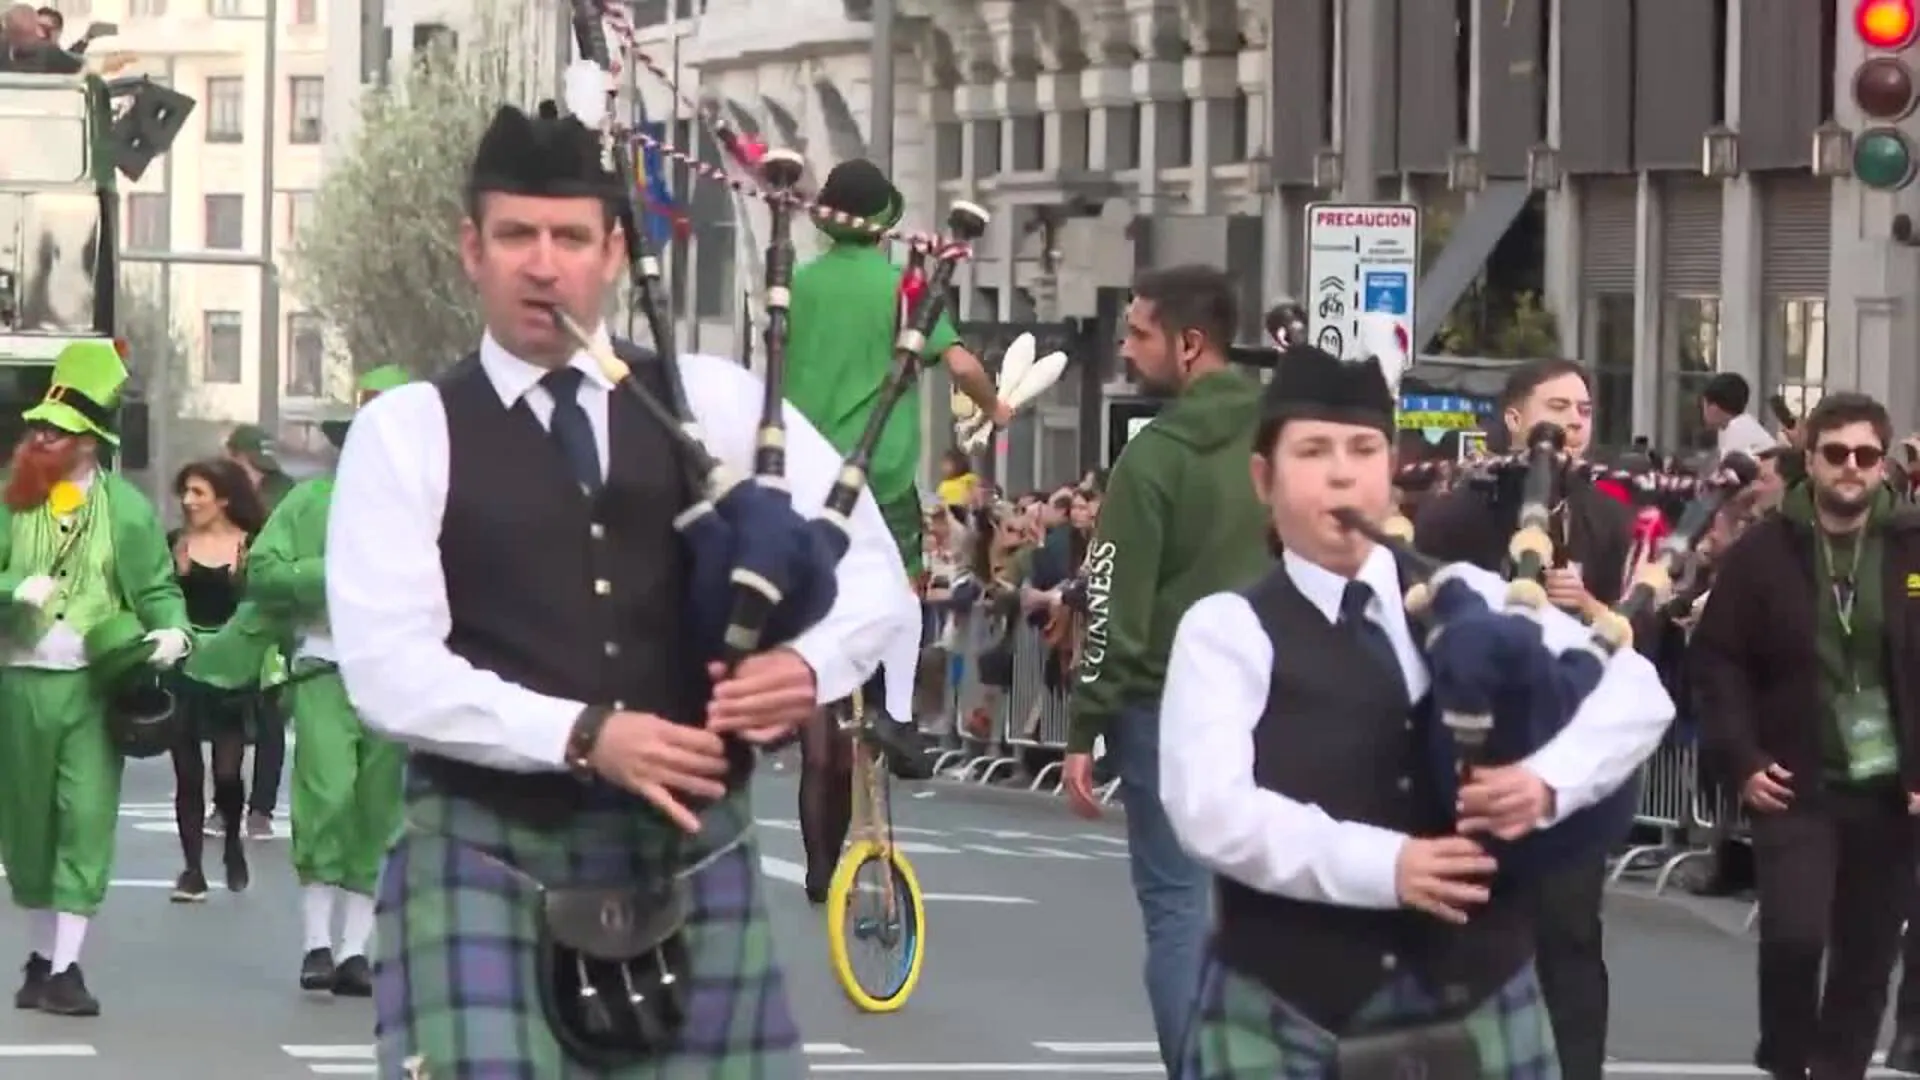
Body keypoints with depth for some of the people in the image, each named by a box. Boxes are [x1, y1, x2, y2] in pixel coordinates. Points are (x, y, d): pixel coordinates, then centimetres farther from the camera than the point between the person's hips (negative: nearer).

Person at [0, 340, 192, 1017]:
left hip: (95, 685, -2)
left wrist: (171, 630, -13)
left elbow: (158, 589, 7)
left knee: (87, 818, -9)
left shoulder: (128, 509, 3)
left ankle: (65, 966, -7)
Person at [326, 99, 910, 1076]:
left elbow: (871, 570, 9)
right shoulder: (407, 434, -1)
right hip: (490, 860, -3)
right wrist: (583, 736, -19)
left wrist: (808, 666, -13)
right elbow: (389, 669, -10)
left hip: (689, 850, 3)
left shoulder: (714, 403, 8)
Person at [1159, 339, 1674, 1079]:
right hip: (1291, 1014, -3)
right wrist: (1383, 864, -23)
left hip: (1473, 1000, 3)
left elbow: (1635, 689, 6)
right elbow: (1212, 808, -15)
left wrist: (1549, 781, -14)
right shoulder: (1229, 630, -1)